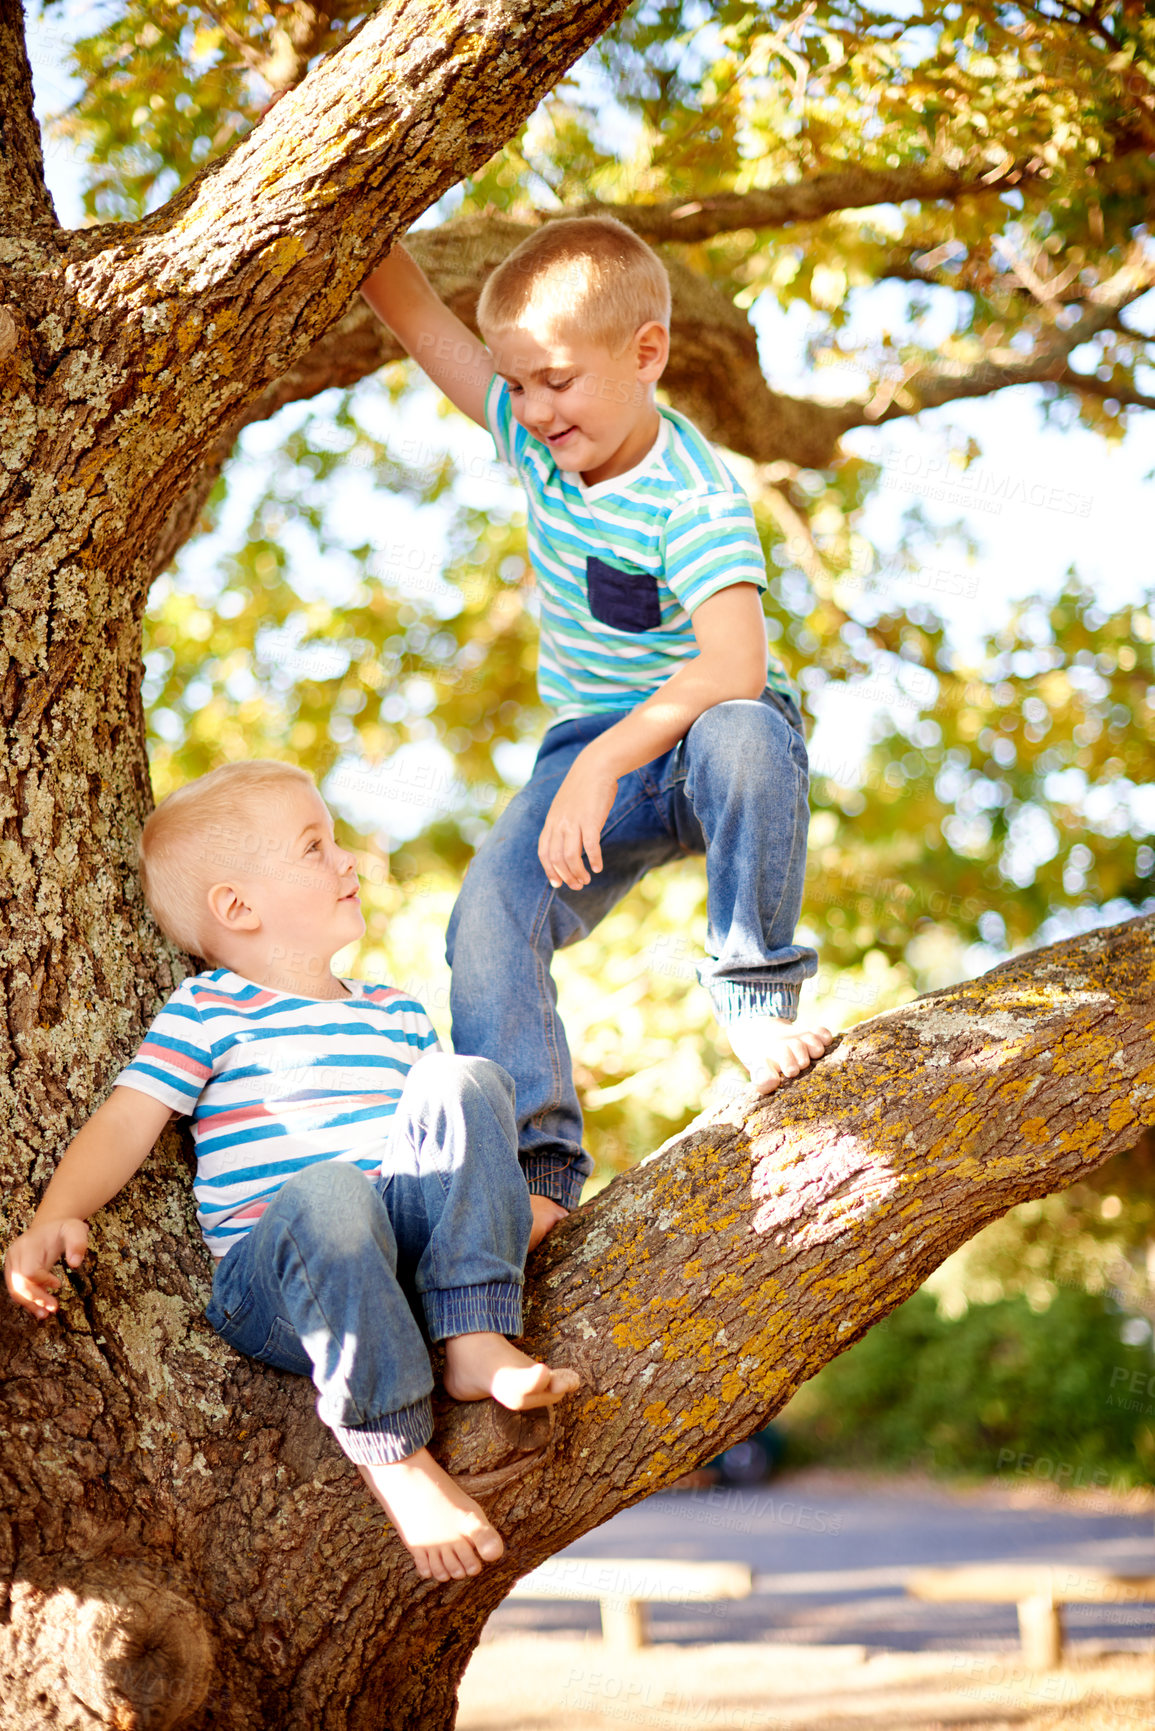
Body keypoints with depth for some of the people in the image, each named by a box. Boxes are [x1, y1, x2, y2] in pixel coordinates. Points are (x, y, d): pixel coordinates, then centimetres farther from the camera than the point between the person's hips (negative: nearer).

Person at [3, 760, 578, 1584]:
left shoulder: (397, 1015, 25)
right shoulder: (208, 1013, 7)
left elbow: (466, 1136, 27)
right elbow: (125, 1123, -3)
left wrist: (518, 1203, 8)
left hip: (404, 1251, 5)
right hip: (274, 1282, -5)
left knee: (467, 1080, -16)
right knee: (328, 1190, -40)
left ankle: (475, 1340, -25)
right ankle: (392, 1453, -36)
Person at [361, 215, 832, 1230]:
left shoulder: (694, 500, -25)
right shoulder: (538, 435, -3)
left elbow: (735, 665, -38)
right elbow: (420, 318, 0)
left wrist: (603, 763, -44)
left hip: (704, 733, -5)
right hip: (595, 747, 6)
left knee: (744, 734, -42)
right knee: (489, 917, -19)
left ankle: (757, 998, -25)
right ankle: (535, 1161, -17)